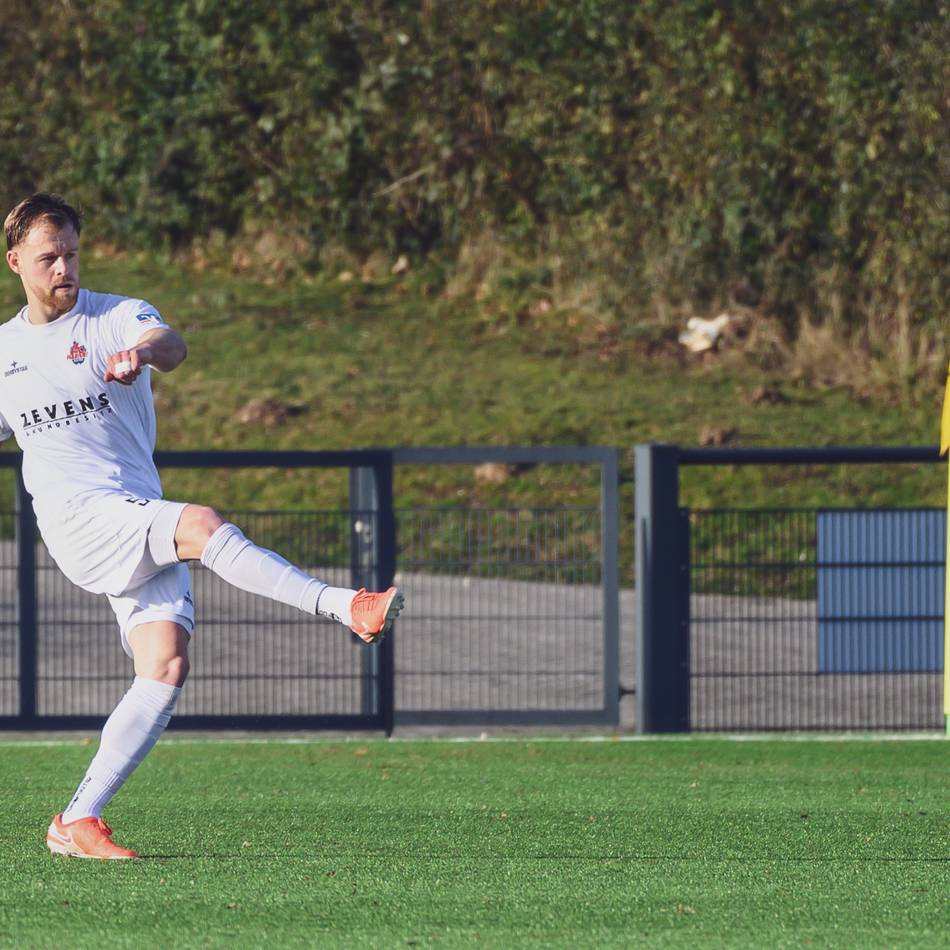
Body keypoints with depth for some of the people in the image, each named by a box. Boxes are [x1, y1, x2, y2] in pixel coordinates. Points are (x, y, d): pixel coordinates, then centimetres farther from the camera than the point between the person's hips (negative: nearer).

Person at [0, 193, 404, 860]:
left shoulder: (117, 318, 5)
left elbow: (171, 345, -21)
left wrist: (144, 352, -46)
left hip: (142, 524, 1)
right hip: (75, 517, -1)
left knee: (167, 667, -14)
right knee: (204, 525, -29)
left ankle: (79, 822, -9)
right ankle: (348, 607, -36)